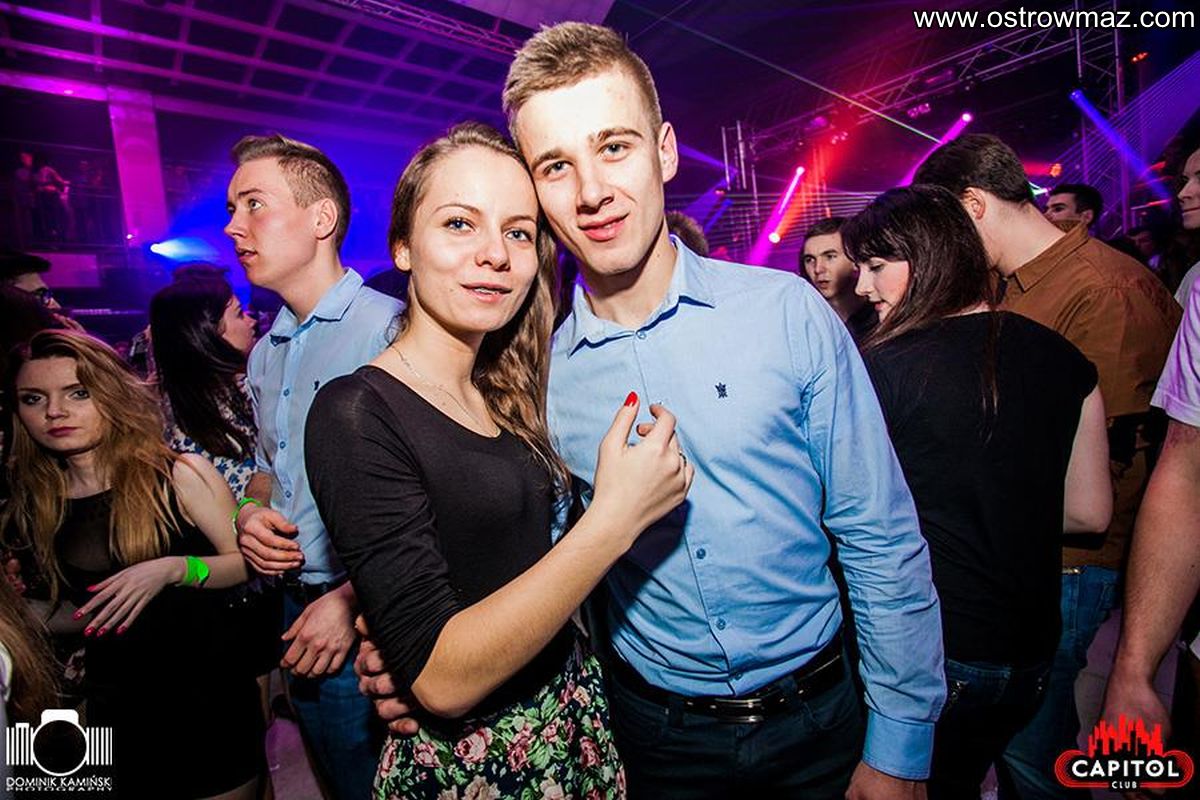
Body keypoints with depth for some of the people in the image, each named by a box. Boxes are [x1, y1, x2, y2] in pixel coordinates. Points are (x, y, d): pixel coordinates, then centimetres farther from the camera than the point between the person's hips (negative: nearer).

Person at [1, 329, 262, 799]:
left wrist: (175, 569, -23)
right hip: (114, 710, 3)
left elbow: (248, 562, -9)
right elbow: (66, 607, 14)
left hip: (207, 694, -3)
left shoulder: (179, 475, -10)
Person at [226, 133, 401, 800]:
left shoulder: (387, 329, -18)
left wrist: (354, 599, -20)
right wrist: (252, 511, 1)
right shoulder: (265, 354, 9)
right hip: (299, 610, 8)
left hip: (368, 617, -7)